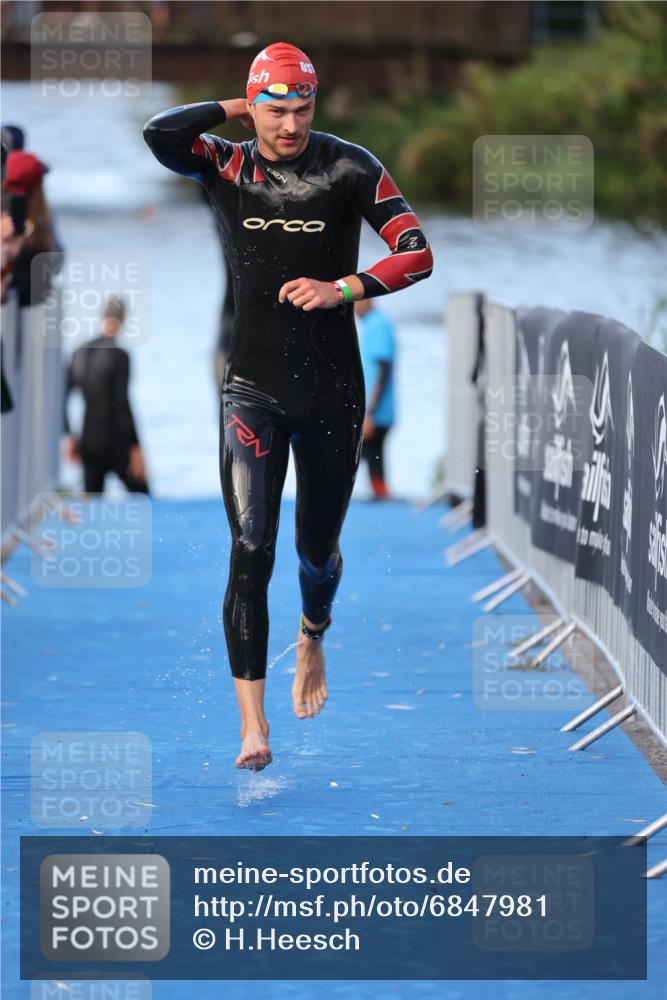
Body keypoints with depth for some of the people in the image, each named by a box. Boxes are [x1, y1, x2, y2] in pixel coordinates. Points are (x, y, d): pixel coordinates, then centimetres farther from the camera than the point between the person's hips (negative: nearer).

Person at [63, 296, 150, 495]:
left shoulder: (80, 353, 5)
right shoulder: (119, 355, -13)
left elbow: (62, 396, 7)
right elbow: (122, 403, -18)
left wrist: (70, 437, 15)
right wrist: (135, 447, -15)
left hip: (89, 442, 6)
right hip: (116, 443, -6)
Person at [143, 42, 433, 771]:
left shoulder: (349, 168, -4)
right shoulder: (226, 169, -2)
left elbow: (417, 254, -9)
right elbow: (158, 135, -21)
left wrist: (344, 288, -24)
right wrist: (238, 109, -8)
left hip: (332, 392, 1)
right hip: (253, 390, -1)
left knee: (317, 550, 14)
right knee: (251, 550, -12)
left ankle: (312, 641, 48)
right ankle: (252, 724, -12)